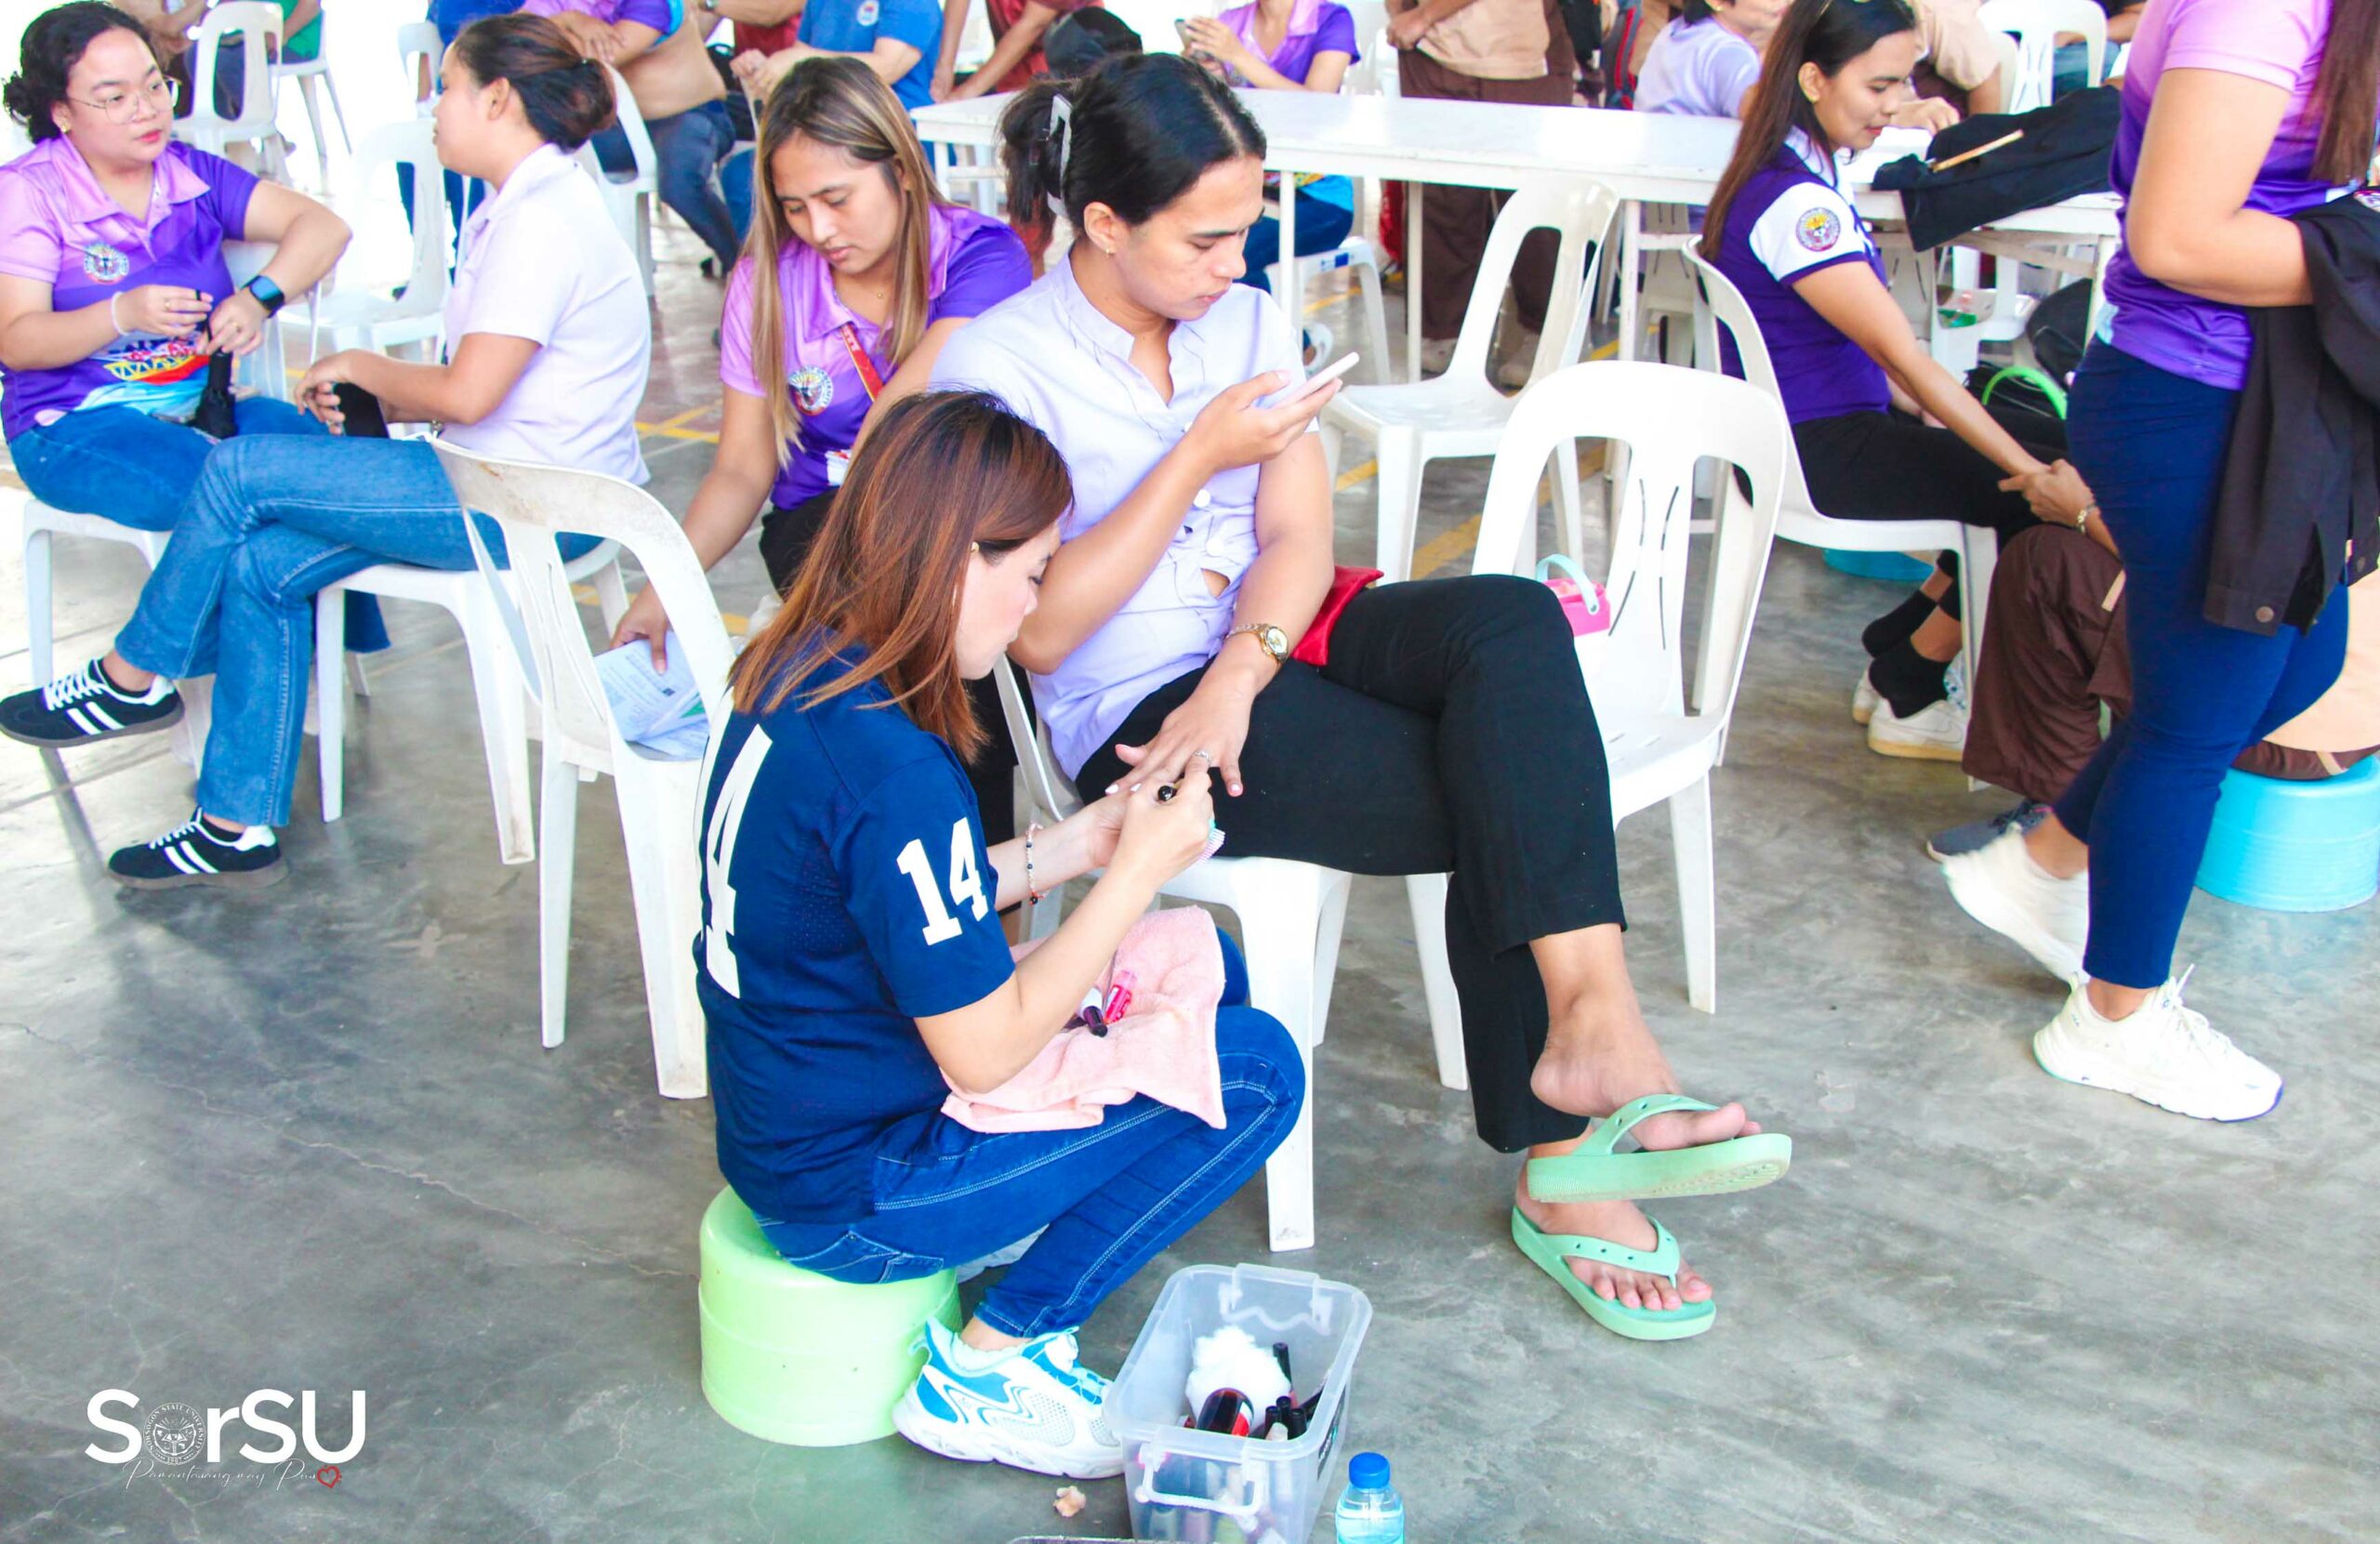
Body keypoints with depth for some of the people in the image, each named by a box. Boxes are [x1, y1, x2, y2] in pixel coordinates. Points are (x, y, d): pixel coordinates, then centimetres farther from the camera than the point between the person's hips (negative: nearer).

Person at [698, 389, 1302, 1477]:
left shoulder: (793, 675, -1)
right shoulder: (890, 765, -29)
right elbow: (983, 1052, -22)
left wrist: (1078, 844, 4)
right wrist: (1137, 873, -14)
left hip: (785, 1128, 9)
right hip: (850, 1196, -9)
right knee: (1257, 1069, -9)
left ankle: (1004, 1335, 10)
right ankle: (987, 1370, 1)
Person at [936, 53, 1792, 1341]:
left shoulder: (1248, 325, 12)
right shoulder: (996, 368, -7)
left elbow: (1299, 538, 2)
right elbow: (1040, 631, -12)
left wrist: (1237, 675, -19)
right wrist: (1199, 458, -17)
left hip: (1277, 645, 6)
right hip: (1137, 720, -6)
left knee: (1513, 617, -27)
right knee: (1508, 807, -23)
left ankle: (1586, 1026, -30)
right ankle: (1559, 1165, -16)